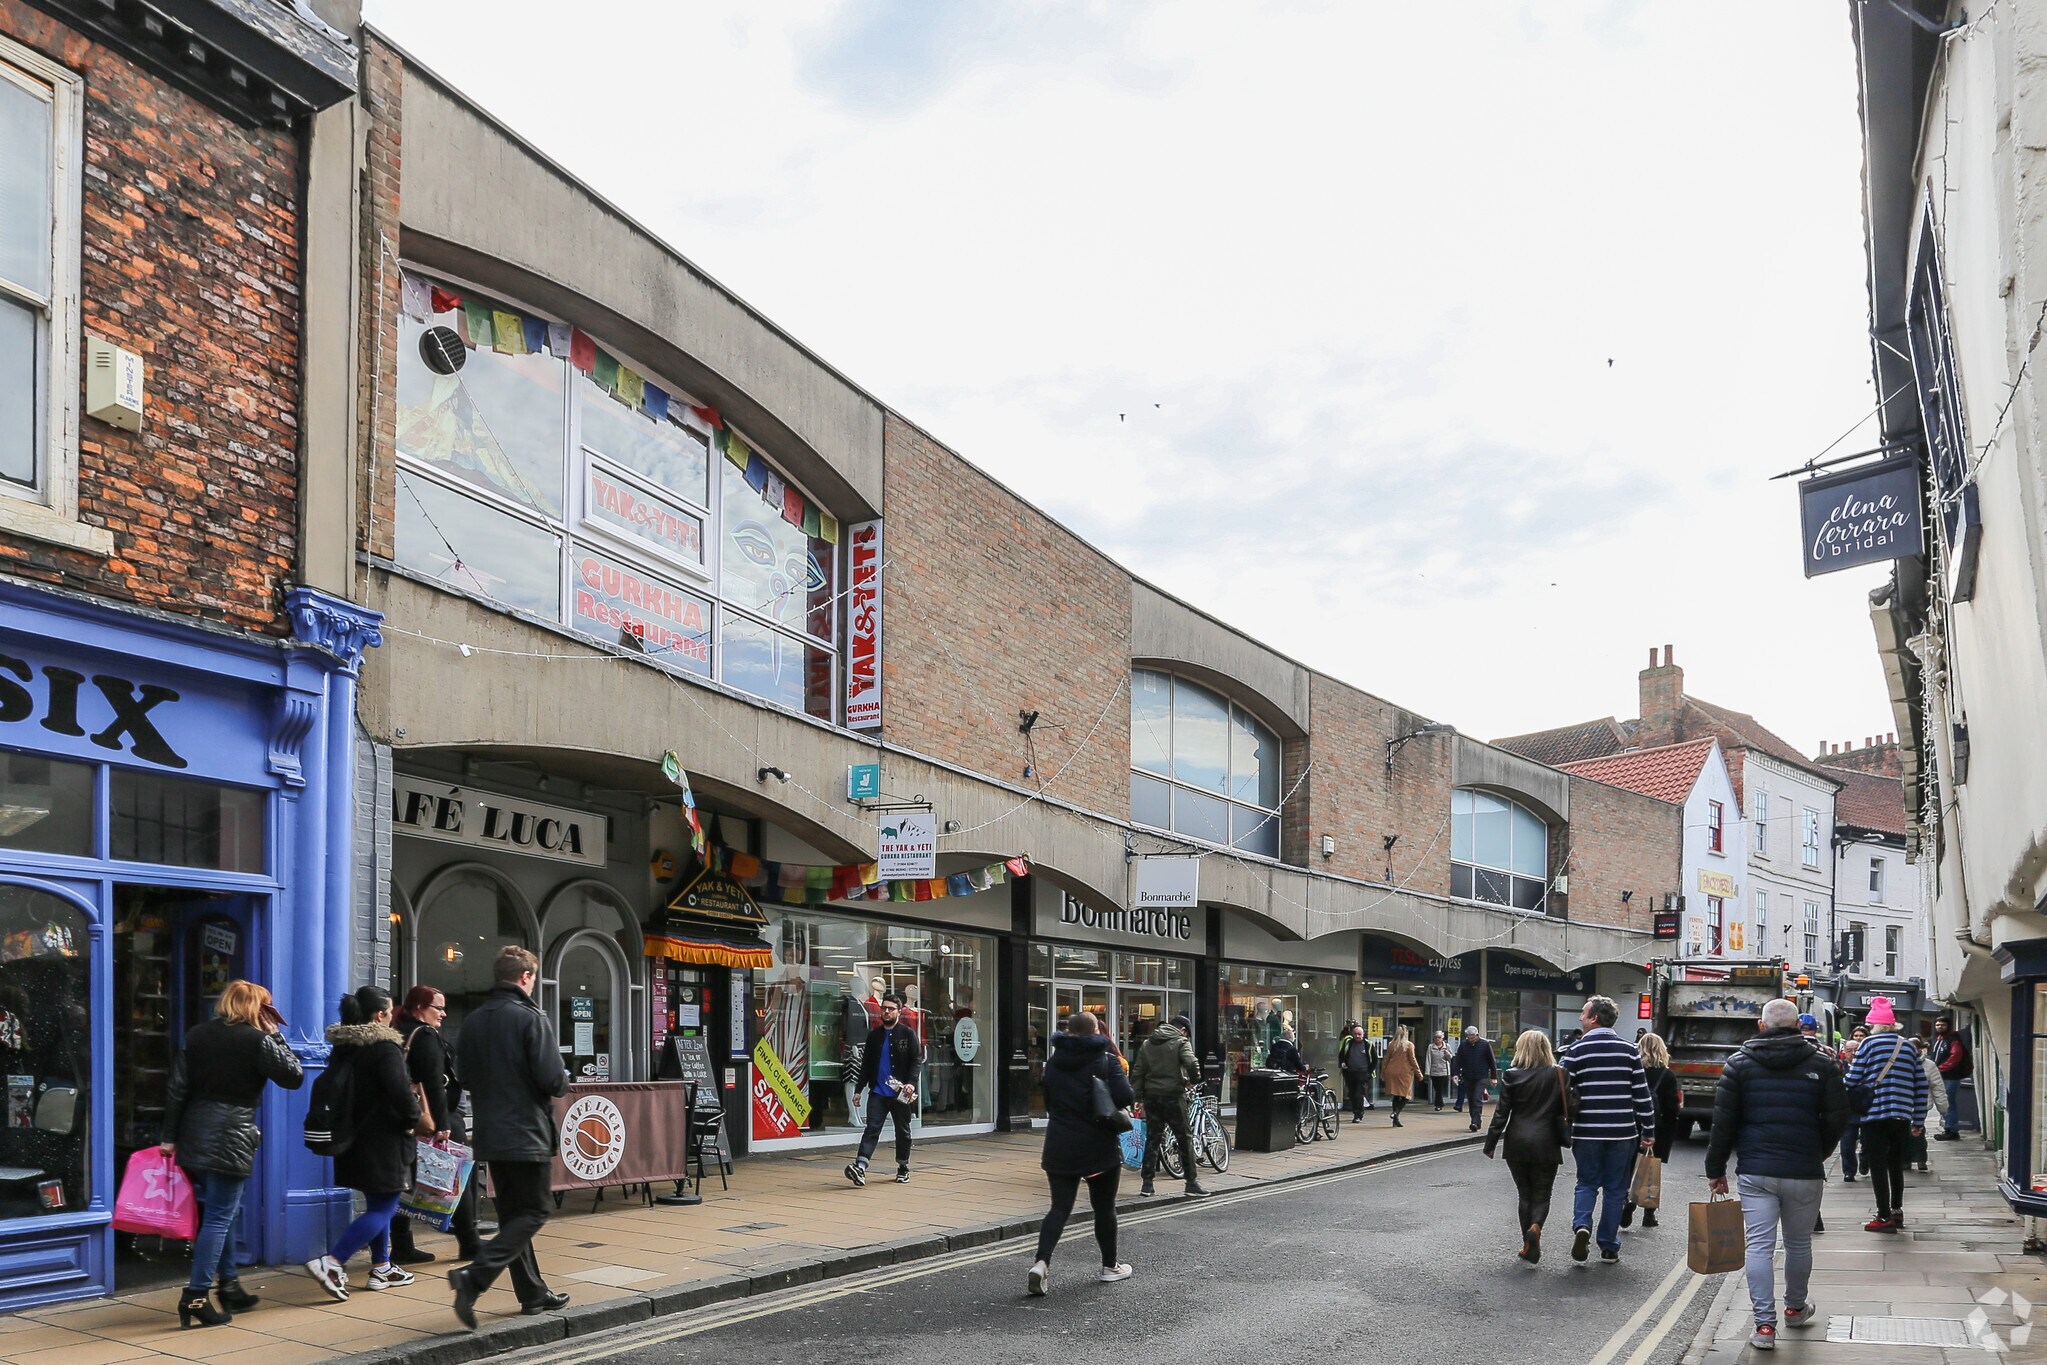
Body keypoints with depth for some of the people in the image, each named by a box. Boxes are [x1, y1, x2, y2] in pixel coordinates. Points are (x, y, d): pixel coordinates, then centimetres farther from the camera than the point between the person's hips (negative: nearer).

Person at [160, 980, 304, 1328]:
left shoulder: (197, 1035, 9)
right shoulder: (257, 1041, -9)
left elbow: (177, 1088, 6)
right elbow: (294, 1076, -3)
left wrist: (169, 1137, 8)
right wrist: (276, 1036, 4)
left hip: (194, 1136, 7)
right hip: (231, 1139, -7)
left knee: (219, 1213, 18)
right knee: (219, 1217, -1)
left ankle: (229, 1286, 27)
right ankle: (196, 1296, -3)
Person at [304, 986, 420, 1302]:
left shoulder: (342, 1047, 8)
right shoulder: (385, 1048, -18)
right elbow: (400, 1092, -26)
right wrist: (413, 1118, -9)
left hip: (353, 1140, 9)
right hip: (383, 1143, -9)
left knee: (378, 1204, 20)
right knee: (383, 1208, -3)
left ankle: (381, 1267, 25)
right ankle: (331, 1263, -14)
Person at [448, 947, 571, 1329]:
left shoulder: (472, 1022, 6)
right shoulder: (531, 1019, -14)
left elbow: (464, 1076, 12)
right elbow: (553, 1080, -18)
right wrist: (563, 1080, 4)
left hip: (489, 1136, 7)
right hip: (527, 1134, -7)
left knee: (511, 1214, 15)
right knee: (533, 1213, 0)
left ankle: (533, 1293, 21)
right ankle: (474, 1277, -16)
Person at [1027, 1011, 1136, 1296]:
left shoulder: (1053, 1063, 5)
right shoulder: (1105, 1061, -8)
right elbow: (1126, 1097, -18)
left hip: (1060, 1146, 3)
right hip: (1099, 1146, -3)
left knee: (1059, 1207, 3)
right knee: (1104, 1207, 14)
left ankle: (1041, 1262, -17)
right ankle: (1110, 1266, 26)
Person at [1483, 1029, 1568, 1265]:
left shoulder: (1512, 1076, -4)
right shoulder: (1557, 1075, -2)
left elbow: (1501, 1113, -3)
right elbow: (1564, 1111, 0)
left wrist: (1491, 1143, 3)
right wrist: (1565, 1138, 13)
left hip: (1517, 1143, 0)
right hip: (1546, 1144, 0)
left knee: (1524, 1194, 13)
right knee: (1542, 1194, 8)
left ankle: (1528, 1245, 12)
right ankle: (1535, 1227, -20)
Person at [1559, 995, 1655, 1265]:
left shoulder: (1576, 1050, -5)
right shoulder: (1629, 1050, 1)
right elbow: (1642, 1095, 1)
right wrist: (1648, 1132, 8)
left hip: (1587, 1132, -1)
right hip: (1622, 1132, 1)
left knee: (1587, 1183, 13)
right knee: (1615, 1189, 10)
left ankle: (1581, 1225, -11)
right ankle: (1609, 1247, 12)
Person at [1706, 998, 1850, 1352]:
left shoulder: (1739, 1063, 1)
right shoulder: (1820, 1064, 1)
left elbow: (1723, 1121, -1)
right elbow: (1837, 1117, 1)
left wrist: (1716, 1170, 6)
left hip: (1756, 1172, -1)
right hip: (1805, 1173, 1)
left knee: (1760, 1246, 0)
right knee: (1799, 1243, 18)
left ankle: (1765, 1324, -5)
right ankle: (1795, 1308, 36)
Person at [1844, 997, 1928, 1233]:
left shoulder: (1869, 1044, -5)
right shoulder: (1908, 1046, 10)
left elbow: (1852, 1080, -8)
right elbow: (1921, 1085, 10)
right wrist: (1919, 1121, 15)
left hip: (1874, 1115, -5)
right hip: (1902, 1116, 5)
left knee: (1878, 1166, -1)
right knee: (1896, 1164, 19)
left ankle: (1884, 1217, -1)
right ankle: (1897, 1211, 26)